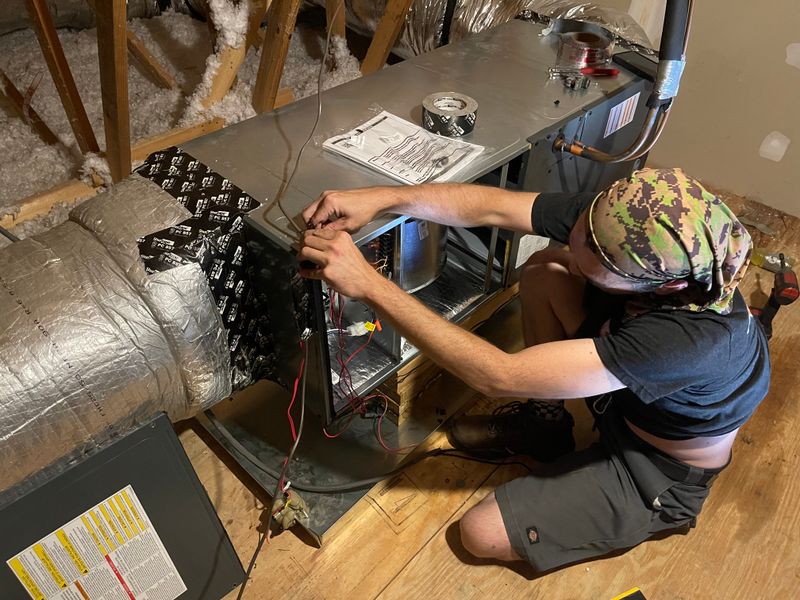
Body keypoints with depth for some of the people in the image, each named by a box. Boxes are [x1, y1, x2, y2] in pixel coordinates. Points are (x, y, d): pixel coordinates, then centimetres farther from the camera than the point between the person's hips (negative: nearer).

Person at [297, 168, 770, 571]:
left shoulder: (695, 337, -44)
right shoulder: (621, 222, -25)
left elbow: (498, 376, -45)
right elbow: (491, 207, -21)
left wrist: (368, 283, -44)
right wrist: (382, 198, -34)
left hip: (657, 470, -6)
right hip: (626, 393, 6)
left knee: (481, 533, -10)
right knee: (543, 270, -9)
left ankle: (647, 517, 11)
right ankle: (545, 422, 10)